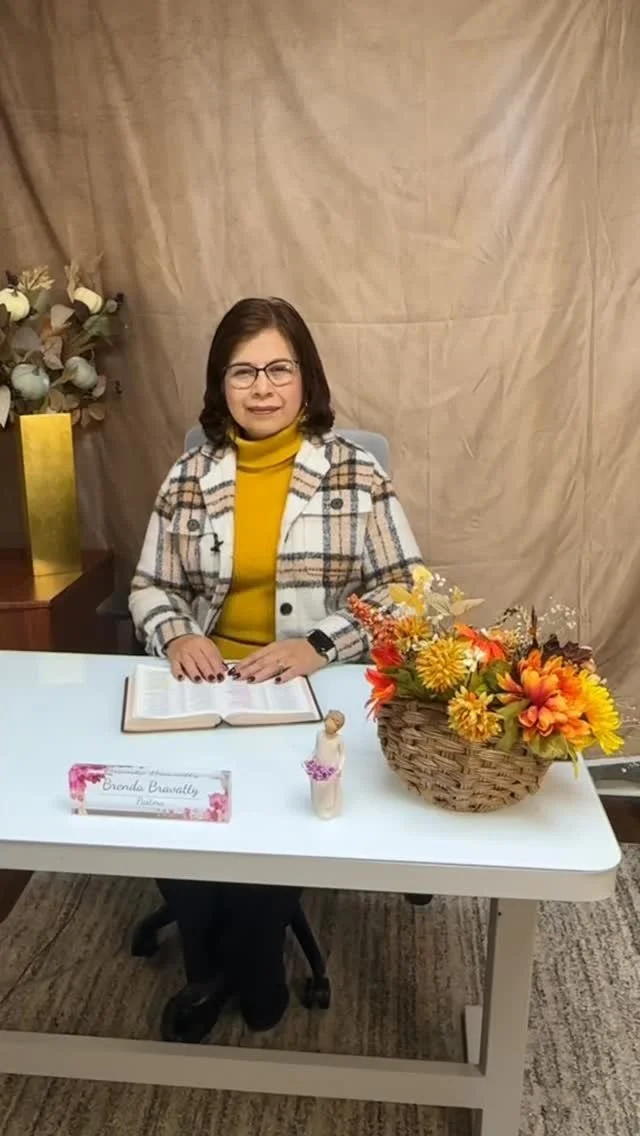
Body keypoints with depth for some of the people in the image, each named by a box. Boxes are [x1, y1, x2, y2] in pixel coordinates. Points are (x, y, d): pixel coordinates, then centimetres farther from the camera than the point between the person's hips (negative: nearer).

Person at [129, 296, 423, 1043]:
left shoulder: (357, 474, -4)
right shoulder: (189, 478, 5)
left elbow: (405, 592, -6)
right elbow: (149, 589, 9)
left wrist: (319, 646, -21)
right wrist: (176, 636, -14)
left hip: (322, 692, -2)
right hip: (208, 684, 3)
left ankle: (248, 967, 13)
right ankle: (209, 966, 11)